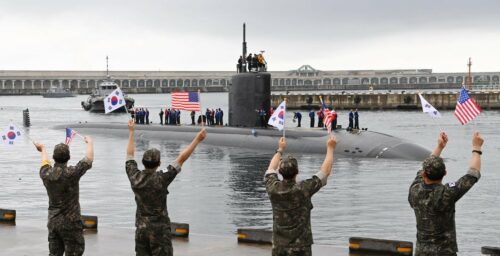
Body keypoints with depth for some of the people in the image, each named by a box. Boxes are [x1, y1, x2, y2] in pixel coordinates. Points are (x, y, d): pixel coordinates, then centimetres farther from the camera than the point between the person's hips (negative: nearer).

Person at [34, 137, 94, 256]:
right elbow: (89, 159, -5)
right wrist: (90, 142, 14)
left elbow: (45, 162, 21)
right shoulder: (71, 173, -18)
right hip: (70, 223, -5)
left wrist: (43, 149, 42)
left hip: (53, 222, 6)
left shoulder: (46, 174, -4)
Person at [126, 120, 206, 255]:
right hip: (159, 229, -5)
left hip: (141, 229, 5)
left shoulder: (135, 177, -6)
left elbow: (130, 154, 9)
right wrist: (197, 139, -12)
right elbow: (181, 158, -16)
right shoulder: (161, 179, -18)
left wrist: (131, 132, 20)